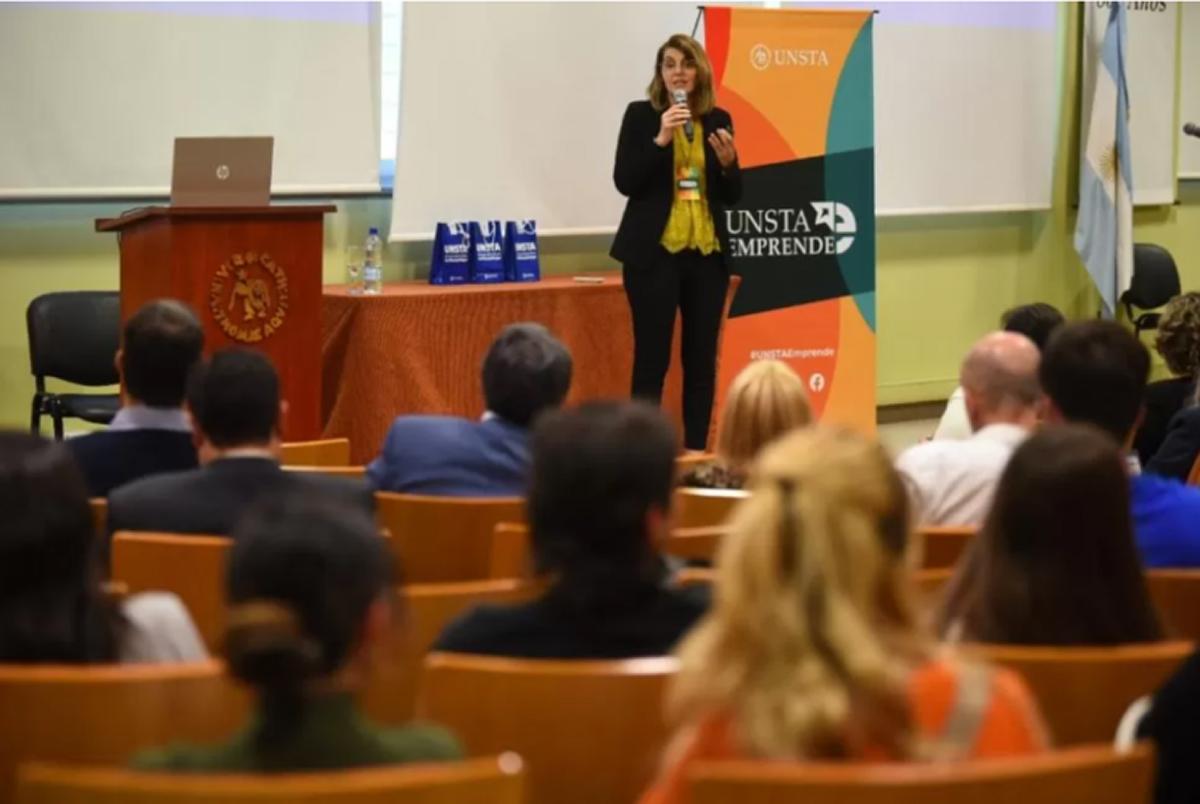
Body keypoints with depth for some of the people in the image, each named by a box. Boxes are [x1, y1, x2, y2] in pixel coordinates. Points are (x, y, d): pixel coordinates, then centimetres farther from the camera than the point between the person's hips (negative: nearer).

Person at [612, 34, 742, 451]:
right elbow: (624, 182, -8)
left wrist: (728, 162, -9)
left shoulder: (718, 119, 9)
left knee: (702, 358, 6)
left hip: (707, 253, 4)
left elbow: (732, 195, 11)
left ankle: (697, 454, 11)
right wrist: (661, 139, -18)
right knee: (652, 357, -4)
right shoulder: (641, 114, -1)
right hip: (654, 252, -4)